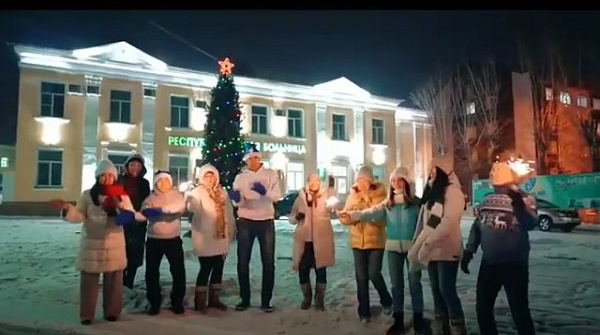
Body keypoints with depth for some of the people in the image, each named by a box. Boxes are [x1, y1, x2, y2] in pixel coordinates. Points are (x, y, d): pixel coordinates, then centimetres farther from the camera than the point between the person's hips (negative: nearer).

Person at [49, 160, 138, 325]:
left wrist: (120, 206, -20)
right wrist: (66, 207, -21)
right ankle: (86, 314, 17)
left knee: (113, 280, 8)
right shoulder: (87, 195, 2)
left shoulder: (121, 195, 3)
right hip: (92, 244, -1)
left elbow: (131, 217, -2)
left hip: (114, 244, 1)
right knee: (89, 280, 3)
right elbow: (78, 216, -5)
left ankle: (112, 311, 22)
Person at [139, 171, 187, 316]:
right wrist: (164, 210, -39)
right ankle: (154, 303, 20)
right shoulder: (150, 199, 3)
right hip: (154, 240, 1)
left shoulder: (177, 196, 2)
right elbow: (145, 212, -18)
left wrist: (161, 209, -35)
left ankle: (177, 302, 17)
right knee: (152, 272, 5)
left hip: (174, 240, 0)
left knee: (179, 271, 1)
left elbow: (181, 207, -20)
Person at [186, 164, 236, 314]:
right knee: (206, 269, -5)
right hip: (205, 238, -6)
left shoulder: (222, 192, 13)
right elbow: (193, 208, -25)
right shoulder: (197, 192, -4)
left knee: (218, 268, 12)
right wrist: (188, 198, -44)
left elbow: (229, 212, 18)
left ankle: (214, 299, 25)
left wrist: (232, 230, 17)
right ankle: (200, 302, 8)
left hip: (221, 237, 6)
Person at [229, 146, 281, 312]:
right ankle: (244, 299, 19)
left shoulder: (271, 174, 4)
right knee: (243, 261, 5)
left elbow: (277, 195, -9)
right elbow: (237, 202, 0)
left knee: (268, 262, 3)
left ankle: (266, 300, 14)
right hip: (246, 221, 1)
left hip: (266, 221, -1)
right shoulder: (240, 177, 7)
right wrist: (236, 198, -24)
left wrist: (265, 191, -29)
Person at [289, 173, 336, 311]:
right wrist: (296, 217, -12)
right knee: (303, 270, 3)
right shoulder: (301, 197, 8)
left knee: (321, 270, 3)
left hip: (321, 240, -1)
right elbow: (291, 218, 11)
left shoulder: (326, 195, 5)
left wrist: (331, 187, -26)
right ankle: (307, 297, 25)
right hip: (304, 240, 1)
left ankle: (319, 299, 20)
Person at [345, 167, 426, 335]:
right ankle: (398, 320, 20)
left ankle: (418, 319, 18)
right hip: (393, 247, 3)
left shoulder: (415, 201, -1)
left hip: (412, 246, -3)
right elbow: (372, 212, -7)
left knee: (414, 282, 5)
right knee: (396, 284, 10)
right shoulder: (387, 203, 6)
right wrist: (352, 215, -22)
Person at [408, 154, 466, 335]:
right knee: (436, 289, 11)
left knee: (447, 289, -6)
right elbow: (423, 221, 14)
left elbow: (448, 223, -19)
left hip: (446, 249, -7)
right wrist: (418, 245, 9)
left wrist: (426, 244, -22)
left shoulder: (453, 191, -10)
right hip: (432, 250, 7)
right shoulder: (431, 191, 15)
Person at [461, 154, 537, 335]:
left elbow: (530, 224, -27)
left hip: (514, 264, -6)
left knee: (519, 311, 1)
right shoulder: (487, 199, 6)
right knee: (482, 308, 14)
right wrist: (468, 252, 13)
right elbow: (477, 226, 14)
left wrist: (518, 204, -43)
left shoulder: (523, 198, -10)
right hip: (489, 262, 6)